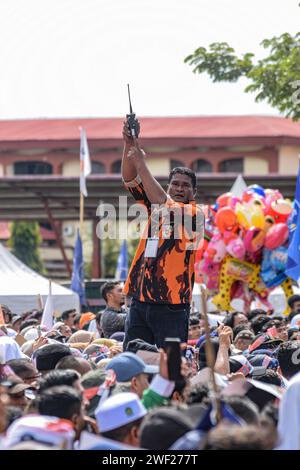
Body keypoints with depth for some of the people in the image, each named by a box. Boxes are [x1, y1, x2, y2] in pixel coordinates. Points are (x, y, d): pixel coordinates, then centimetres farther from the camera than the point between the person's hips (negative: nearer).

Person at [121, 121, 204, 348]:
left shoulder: (195, 214, -4)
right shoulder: (156, 207, 13)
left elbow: (160, 200, -18)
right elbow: (130, 180, 7)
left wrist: (141, 163, -16)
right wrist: (129, 145, -8)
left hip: (171, 308, -5)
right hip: (140, 302, 6)